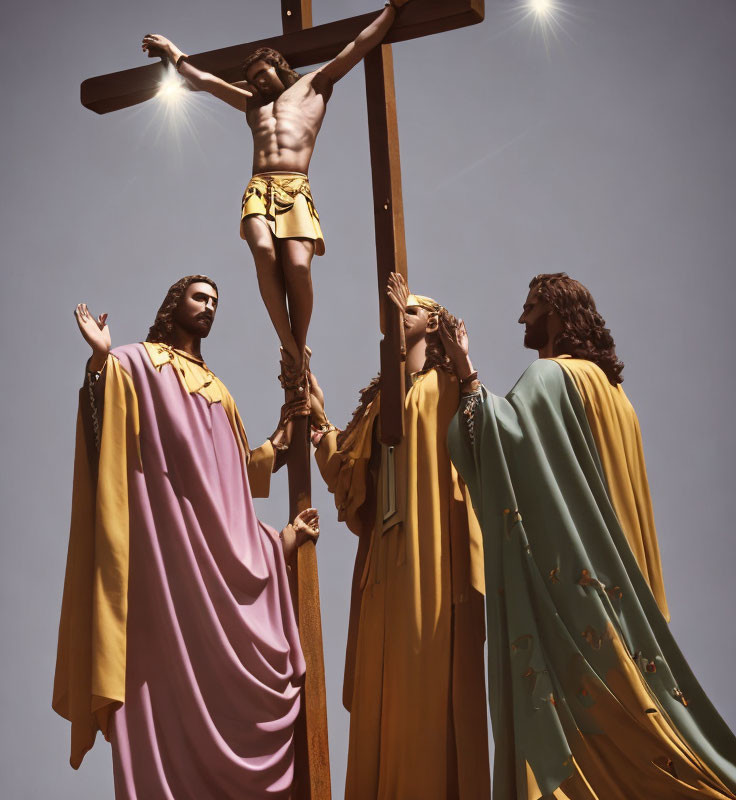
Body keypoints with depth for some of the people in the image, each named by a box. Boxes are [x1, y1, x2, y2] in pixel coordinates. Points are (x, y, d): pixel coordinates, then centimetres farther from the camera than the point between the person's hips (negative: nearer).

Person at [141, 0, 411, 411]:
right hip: (259, 190, 3)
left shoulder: (314, 85, 26)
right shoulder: (252, 103, 36)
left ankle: (300, 357, -17)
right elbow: (203, 79, 45)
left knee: (298, 265, -26)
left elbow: (361, 45, 24)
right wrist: (171, 50, 54)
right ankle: (292, 352, -29)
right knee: (264, 253, -28)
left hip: (296, 189, -3)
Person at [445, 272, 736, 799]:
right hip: (609, 571, 9)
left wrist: (468, 374, -20)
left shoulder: (550, 376, -11)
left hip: (569, 571, -9)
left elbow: (504, 429, -26)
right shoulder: (605, 384, 18)